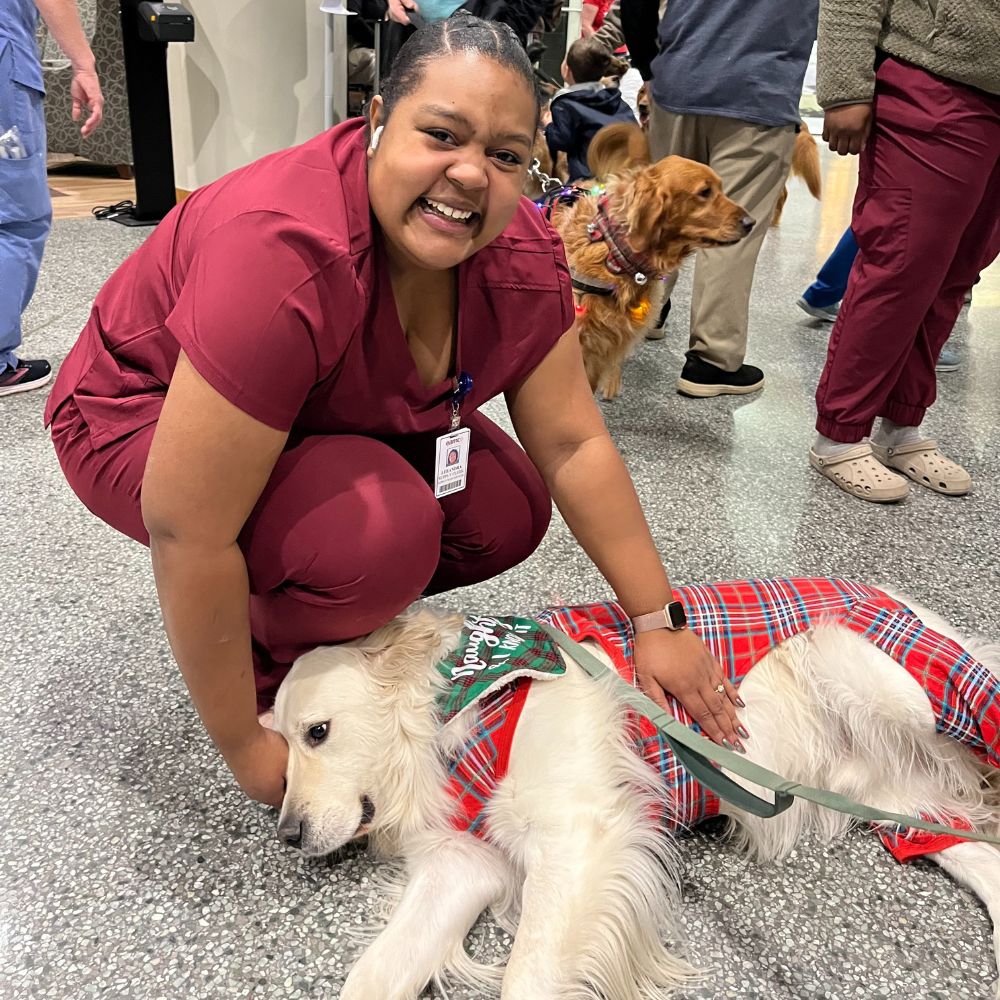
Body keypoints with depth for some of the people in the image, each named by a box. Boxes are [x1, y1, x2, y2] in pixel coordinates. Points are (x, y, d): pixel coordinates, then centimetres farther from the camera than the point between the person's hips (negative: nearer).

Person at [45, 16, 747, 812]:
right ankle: (271, 662, 0)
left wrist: (658, 622, -12)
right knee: (381, 531, -31)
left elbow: (571, 445, -10)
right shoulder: (288, 257, -37)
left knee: (507, 513, -10)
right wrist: (246, 748, -24)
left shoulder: (521, 253, -16)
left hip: (333, 420, 7)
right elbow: (187, 534, -34)